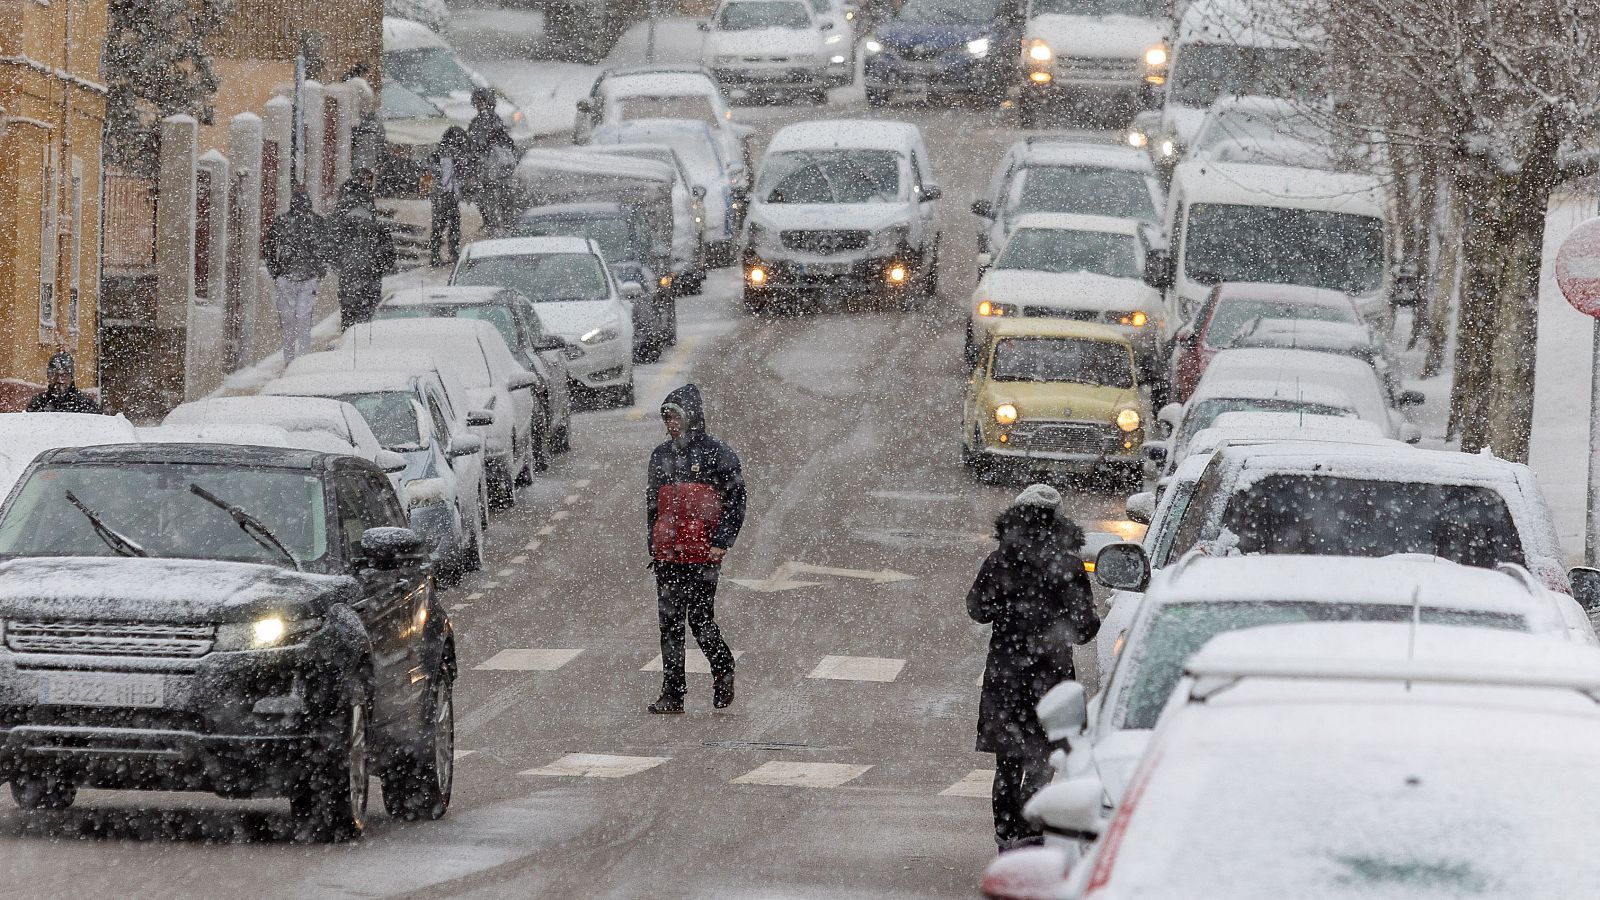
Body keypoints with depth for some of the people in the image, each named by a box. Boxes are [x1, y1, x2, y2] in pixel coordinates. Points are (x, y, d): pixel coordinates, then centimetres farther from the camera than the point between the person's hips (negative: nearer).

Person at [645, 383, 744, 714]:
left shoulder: (717, 454, -2)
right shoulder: (660, 456, 15)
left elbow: (735, 501, -2)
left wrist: (721, 543, -10)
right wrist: (653, 544, 17)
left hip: (703, 554, -5)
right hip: (667, 556, 5)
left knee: (700, 620, -6)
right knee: (670, 624, 2)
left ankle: (723, 671, 20)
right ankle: (672, 693, 4)